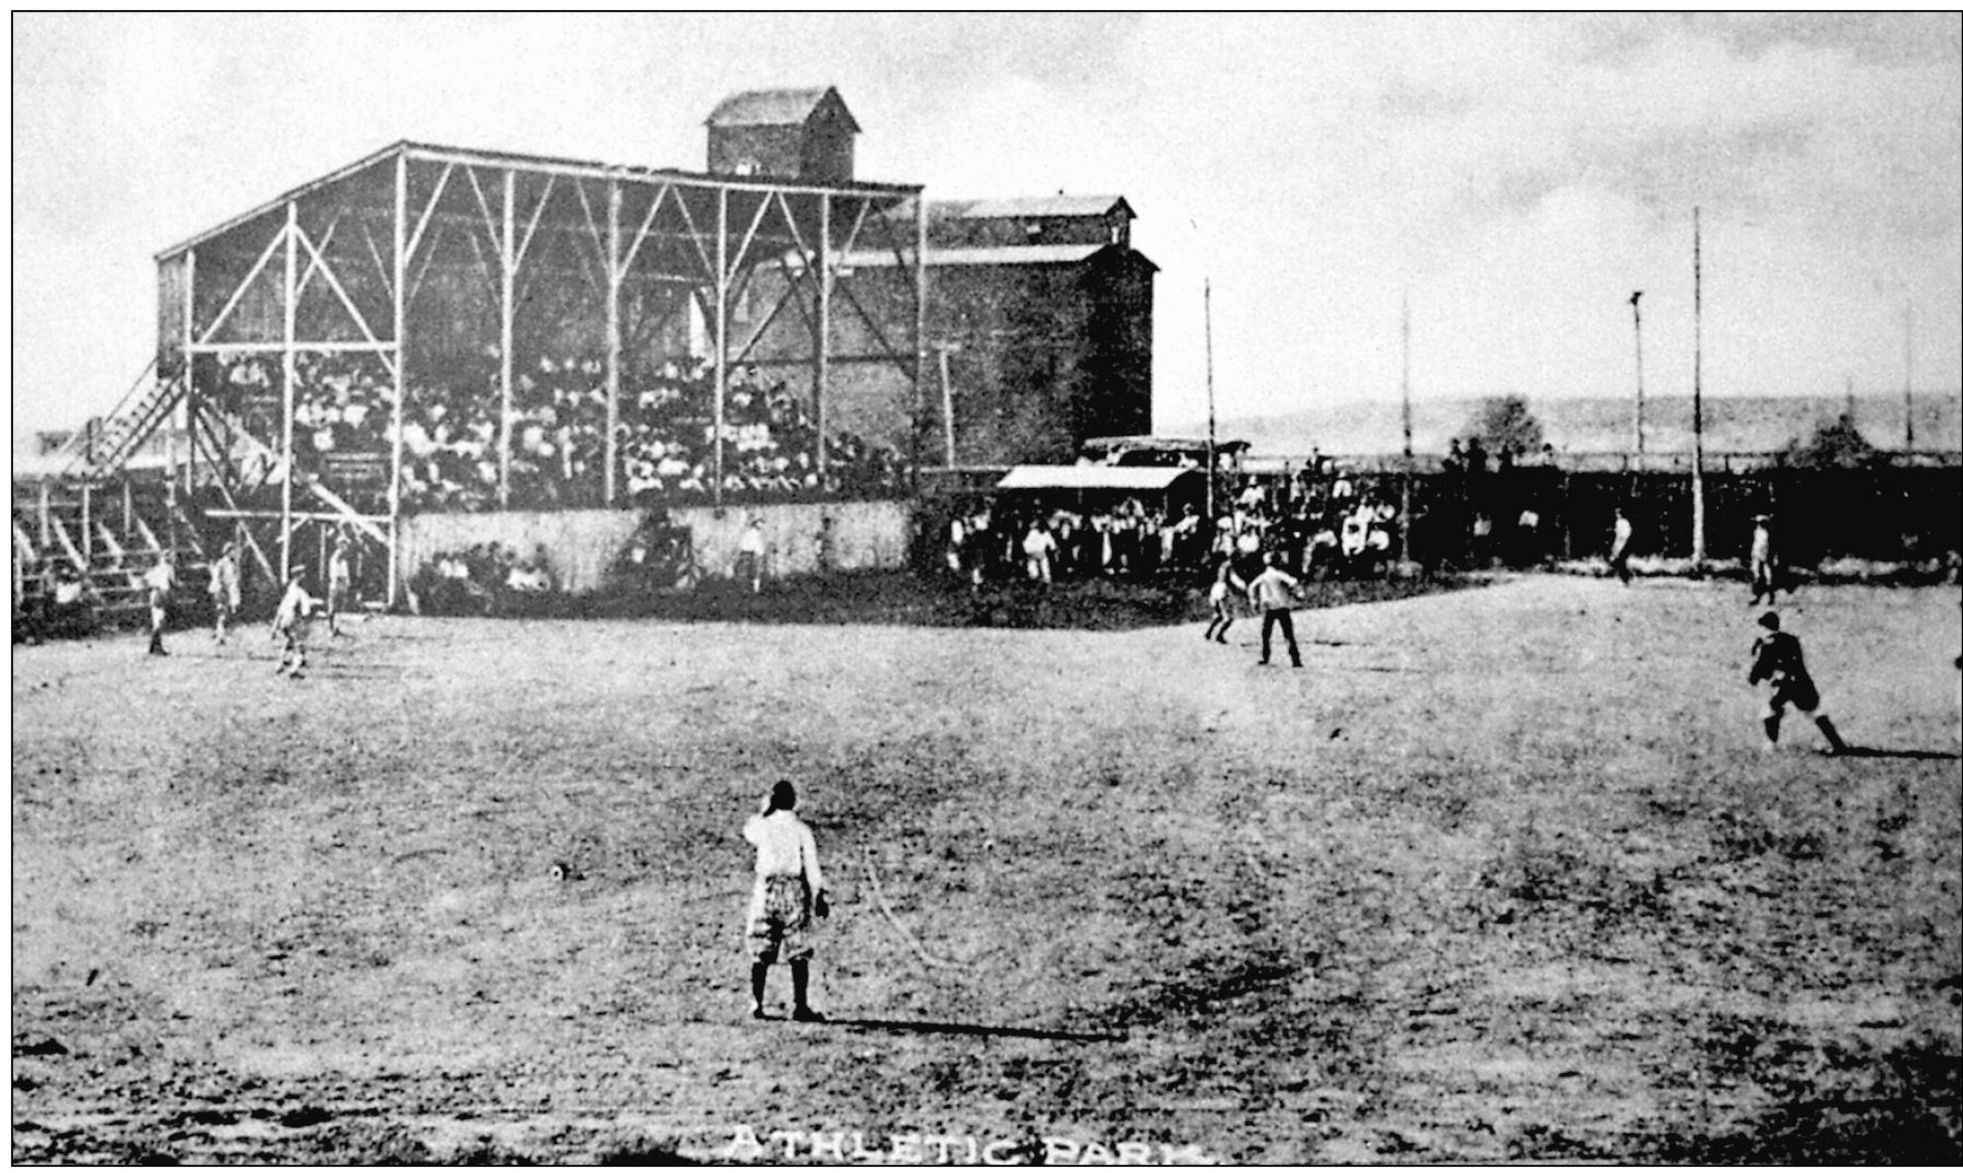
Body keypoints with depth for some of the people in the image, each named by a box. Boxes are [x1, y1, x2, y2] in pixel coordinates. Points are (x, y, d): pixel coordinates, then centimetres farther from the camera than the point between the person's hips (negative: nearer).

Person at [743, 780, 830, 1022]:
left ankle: (756, 1005, 5)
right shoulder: (801, 829, -3)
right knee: (799, 954, 0)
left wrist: (764, 810, 21)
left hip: (766, 889, 2)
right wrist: (819, 896, 0)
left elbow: (748, 832, 26)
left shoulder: (762, 825, 2)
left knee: (760, 953, 7)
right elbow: (812, 866, -5)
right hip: (795, 891, -2)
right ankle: (800, 1006, -4)